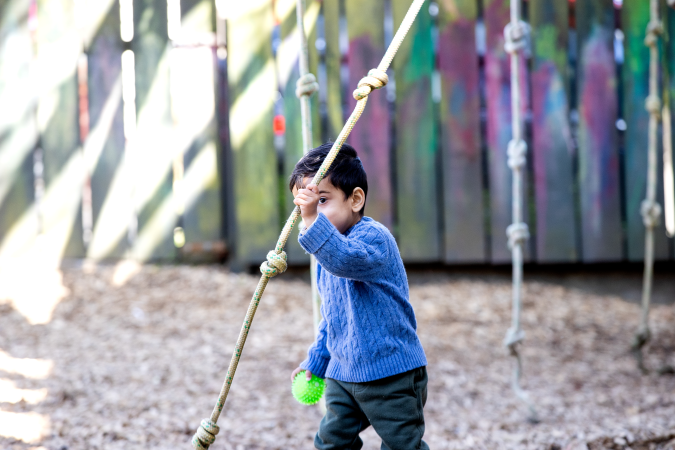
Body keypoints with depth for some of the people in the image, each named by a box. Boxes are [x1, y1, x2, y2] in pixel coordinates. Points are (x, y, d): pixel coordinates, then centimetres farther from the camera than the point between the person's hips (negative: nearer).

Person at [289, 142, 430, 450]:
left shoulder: (373, 237, -18)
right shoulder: (329, 251, 12)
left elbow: (347, 260, -43)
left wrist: (312, 219, -52)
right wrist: (315, 361, 27)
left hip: (391, 372, -9)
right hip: (342, 372, 9)